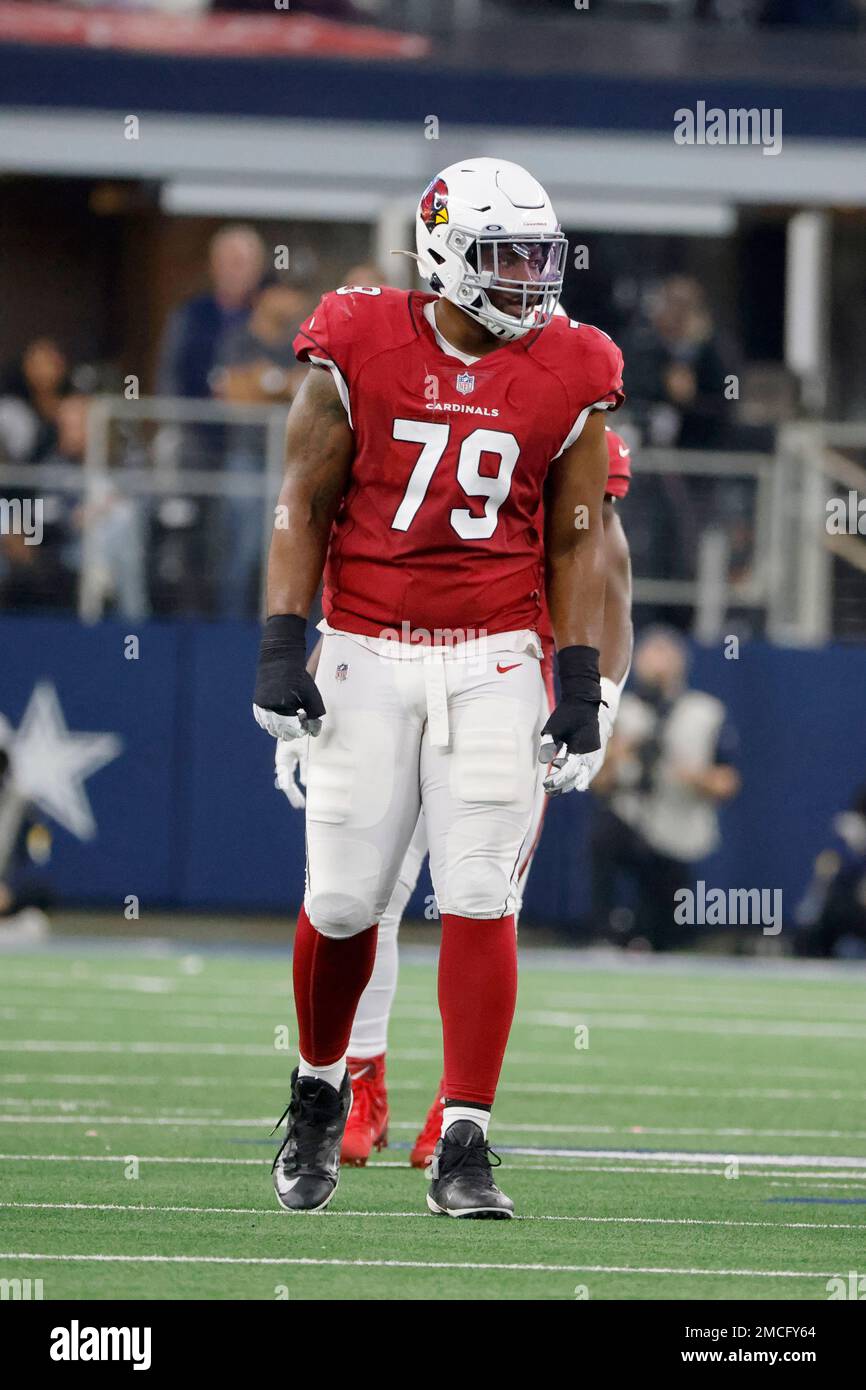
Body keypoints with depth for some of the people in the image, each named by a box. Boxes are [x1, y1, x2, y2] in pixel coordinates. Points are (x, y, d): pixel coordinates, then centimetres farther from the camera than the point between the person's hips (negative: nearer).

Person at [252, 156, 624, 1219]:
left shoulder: (567, 381, 2)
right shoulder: (358, 354, -4)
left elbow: (575, 542, 7)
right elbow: (303, 507, 1)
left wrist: (581, 686, 2)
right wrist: (281, 646, -6)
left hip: (493, 663, 1)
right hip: (366, 654, -1)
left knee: (479, 902, -8)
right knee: (342, 900, 1)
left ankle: (464, 1147, -5)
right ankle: (319, 1092, 28)